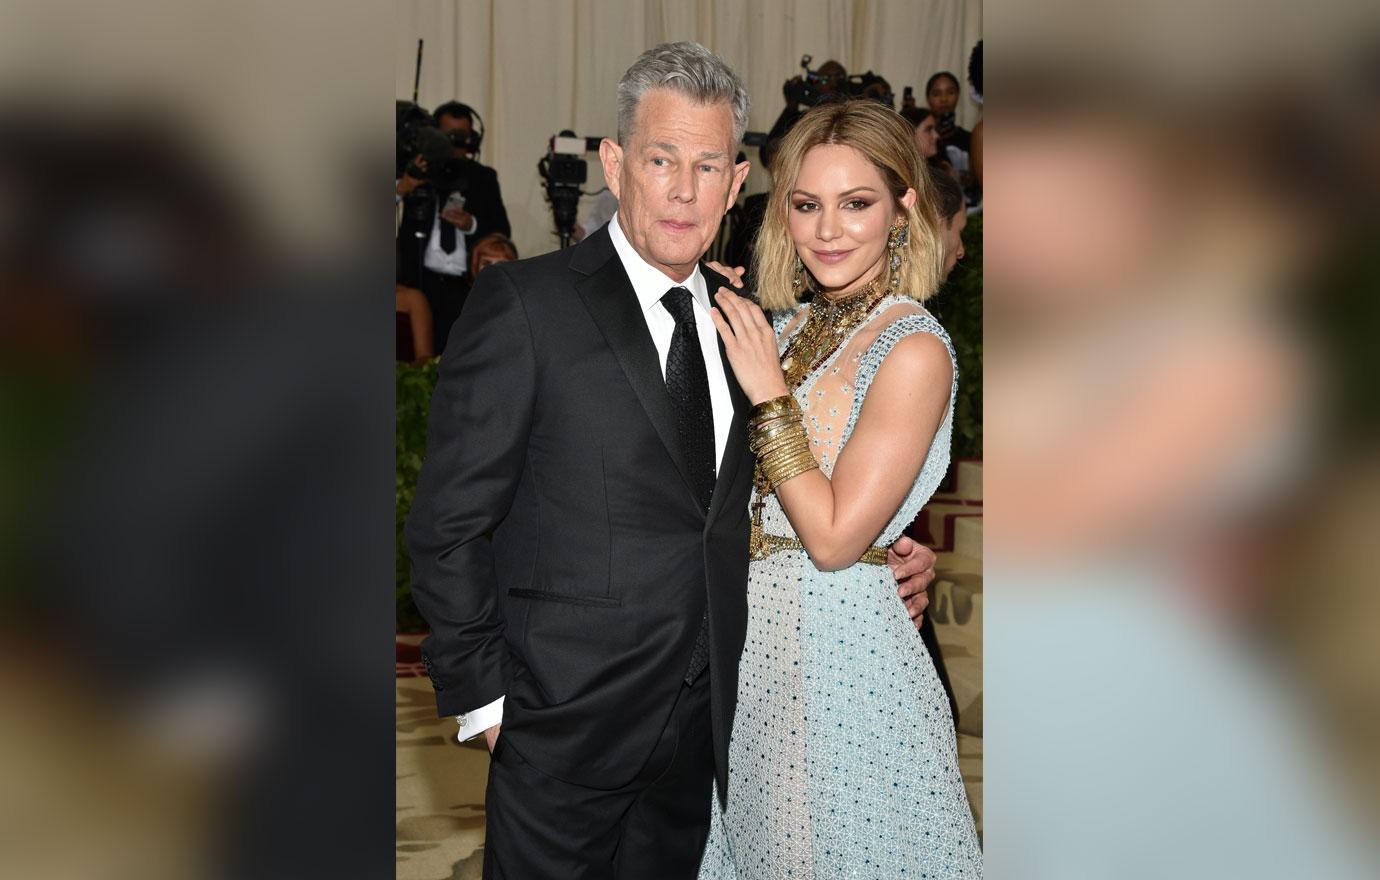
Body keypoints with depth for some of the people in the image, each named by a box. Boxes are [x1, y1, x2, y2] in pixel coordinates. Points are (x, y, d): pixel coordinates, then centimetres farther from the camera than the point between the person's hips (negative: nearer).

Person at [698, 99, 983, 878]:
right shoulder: (790, 327, 5)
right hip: (756, 630, 7)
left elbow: (834, 536, -20)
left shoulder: (914, 350, -18)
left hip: (842, 644, -7)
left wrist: (769, 393, -18)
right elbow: (748, 494, 5)